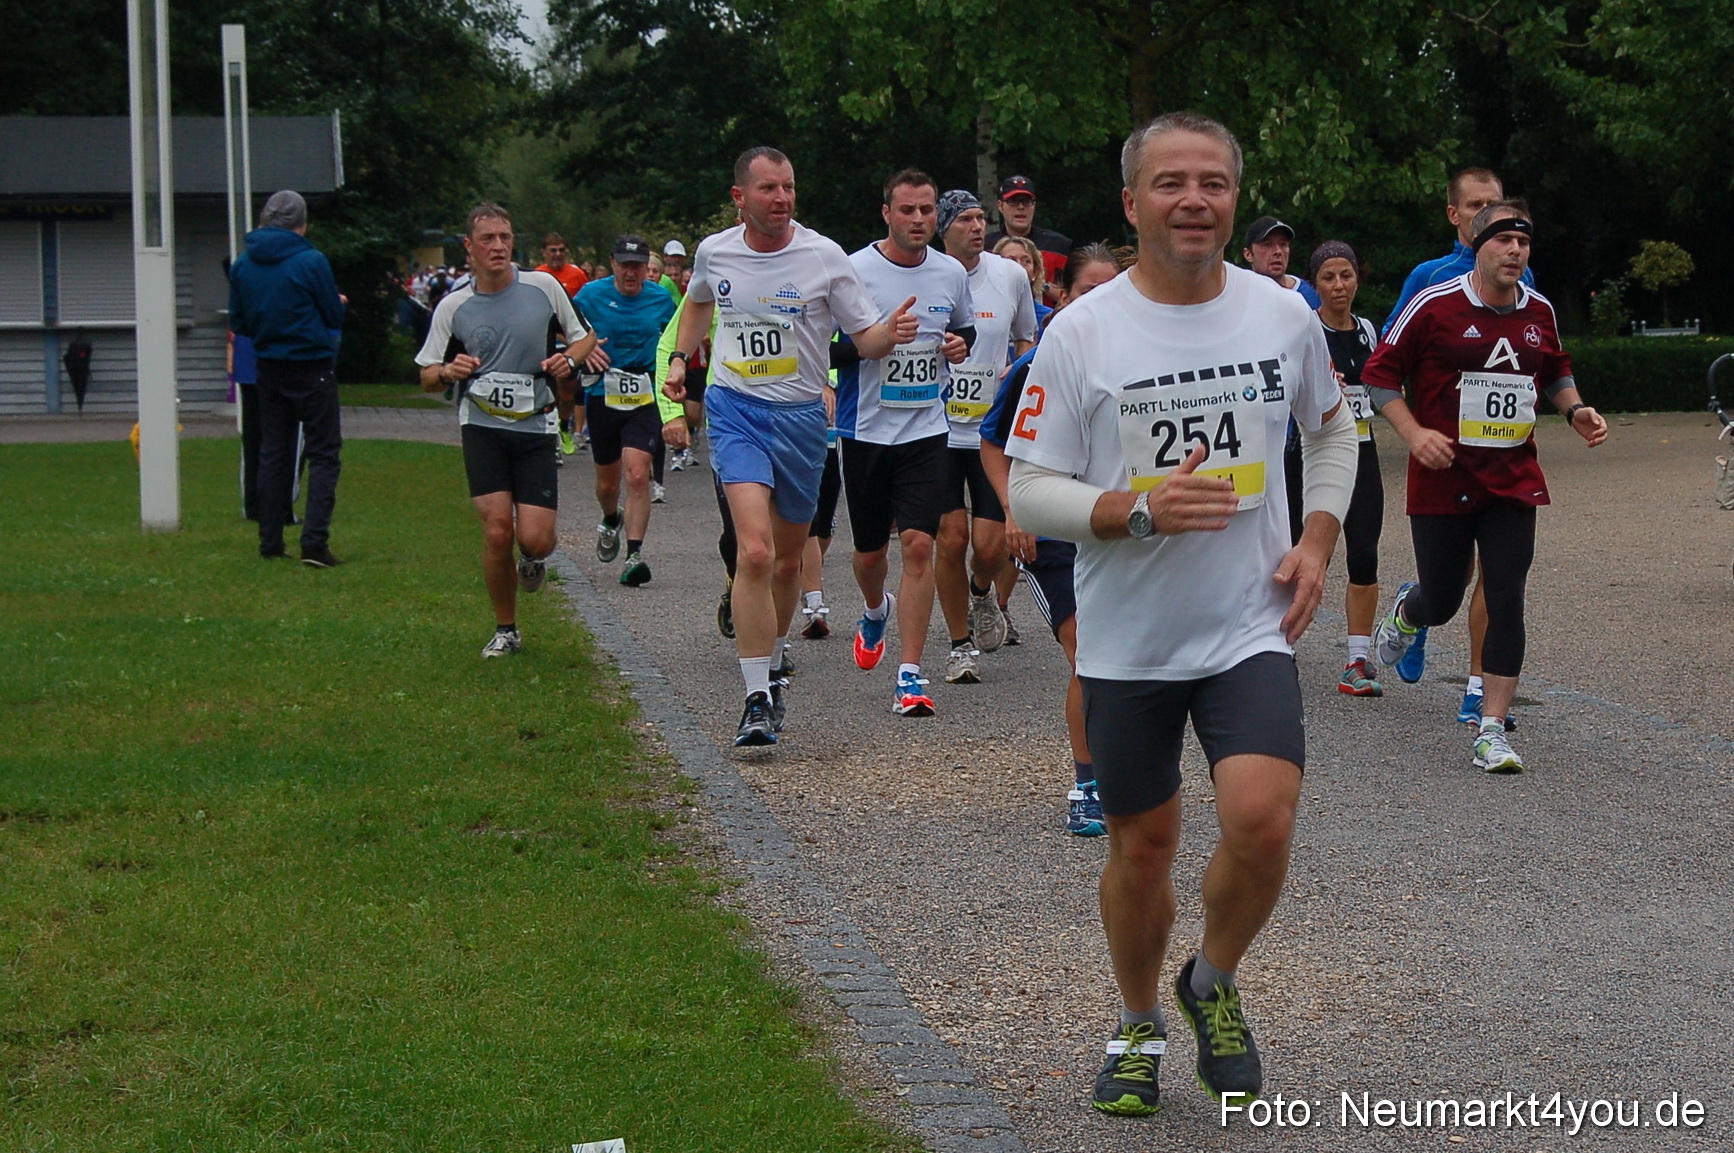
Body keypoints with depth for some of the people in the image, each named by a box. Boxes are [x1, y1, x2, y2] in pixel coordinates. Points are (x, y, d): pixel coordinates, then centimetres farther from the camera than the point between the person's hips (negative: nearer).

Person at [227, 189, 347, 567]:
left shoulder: (242, 265, 1)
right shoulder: (311, 262, -14)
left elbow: (238, 322, 7)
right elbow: (335, 317, -6)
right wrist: (337, 304, 16)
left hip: (269, 369, 5)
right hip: (311, 366, -5)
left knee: (272, 453, 13)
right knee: (324, 454, -1)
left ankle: (270, 541, 14)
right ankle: (314, 541, -12)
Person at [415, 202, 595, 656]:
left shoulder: (544, 287, 2)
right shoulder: (453, 307, 2)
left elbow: (584, 336, 15)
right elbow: (427, 377, 8)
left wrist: (568, 359, -6)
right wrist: (448, 372, -15)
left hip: (536, 429, 0)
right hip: (482, 428, 0)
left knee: (535, 538, -10)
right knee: (497, 529, -12)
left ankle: (533, 559, 31)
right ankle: (505, 630, 9)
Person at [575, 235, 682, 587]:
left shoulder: (662, 299, 2)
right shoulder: (591, 294, -2)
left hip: (645, 399, -1)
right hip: (602, 395, 1)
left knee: (637, 475, -18)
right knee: (607, 482, 14)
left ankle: (634, 554, -18)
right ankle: (610, 522, 48)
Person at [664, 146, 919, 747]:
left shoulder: (825, 258, -6)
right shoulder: (714, 252, 1)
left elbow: (864, 338, -3)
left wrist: (888, 334, -25)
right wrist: (679, 358, 13)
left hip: (801, 415, 1)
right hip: (735, 410, -1)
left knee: (788, 559, 14)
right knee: (754, 551, -19)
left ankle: (773, 662, 42)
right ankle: (758, 700, -17)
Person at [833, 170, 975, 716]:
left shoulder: (951, 273, 5)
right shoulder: (855, 270, -7)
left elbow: (966, 325, 24)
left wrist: (961, 342, 1)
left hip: (927, 430, 1)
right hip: (866, 429, -1)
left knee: (918, 543, -12)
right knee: (870, 548, 12)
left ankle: (910, 675, -9)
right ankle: (875, 611, 48)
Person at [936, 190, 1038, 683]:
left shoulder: (1011, 276, 2)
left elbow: (1026, 342, 17)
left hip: (994, 430, 1)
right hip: (937, 431, -1)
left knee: (990, 545, -5)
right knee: (951, 538, -5)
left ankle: (981, 593, 31)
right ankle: (961, 644, 12)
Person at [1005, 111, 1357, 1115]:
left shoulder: (1285, 315, 0)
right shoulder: (1081, 332, -8)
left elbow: (1333, 428, 18)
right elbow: (1031, 488, -6)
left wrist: (1319, 541, 5)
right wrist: (1140, 511, -23)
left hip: (1251, 627, 1)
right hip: (1128, 641, 0)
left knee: (1262, 817, -19)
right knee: (1143, 843, 10)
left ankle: (1216, 985, 11)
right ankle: (1140, 1028, 35)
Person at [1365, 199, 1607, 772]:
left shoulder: (1539, 312, 5)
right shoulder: (1436, 305, -9)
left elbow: (1555, 372, 24)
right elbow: (1380, 372, -3)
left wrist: (1575, 411, 6)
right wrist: (1414, 433, -14)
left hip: (1513, 482, 3)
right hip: (1442, 480, -3)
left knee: (1506, 601, -7)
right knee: (1440, 602, 7)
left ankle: (1492, 730, -1)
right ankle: (1405, 612, 46)